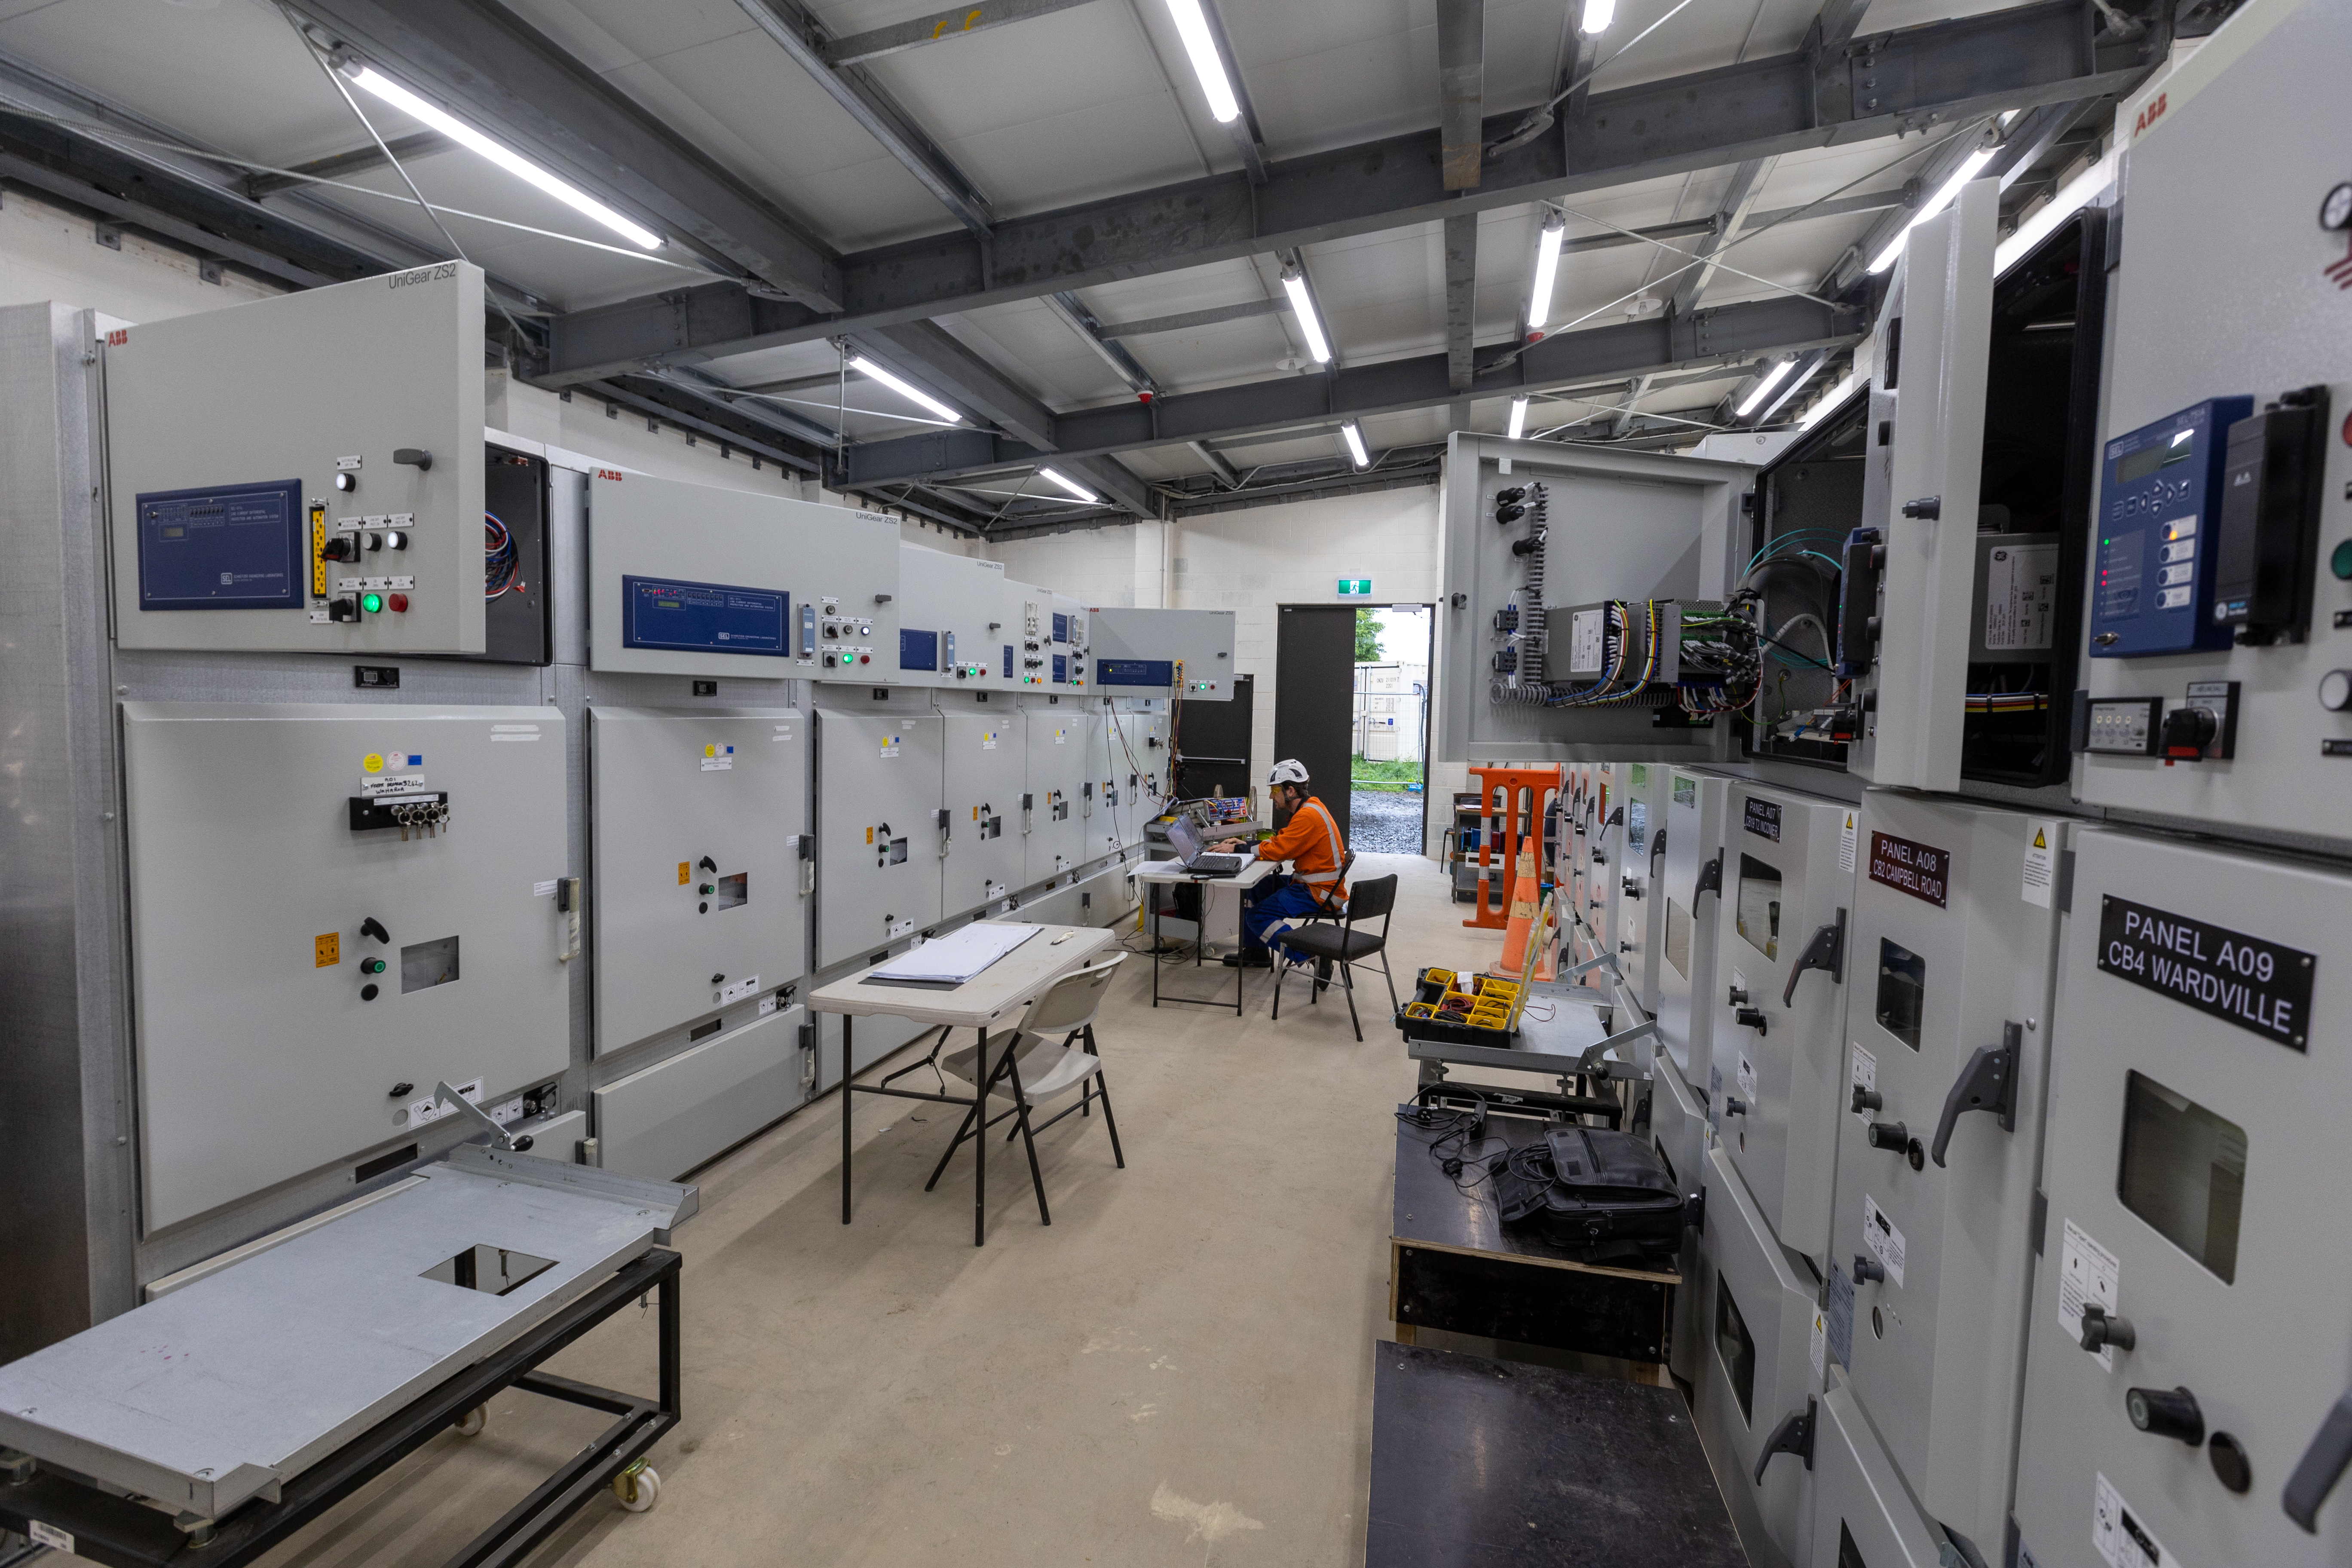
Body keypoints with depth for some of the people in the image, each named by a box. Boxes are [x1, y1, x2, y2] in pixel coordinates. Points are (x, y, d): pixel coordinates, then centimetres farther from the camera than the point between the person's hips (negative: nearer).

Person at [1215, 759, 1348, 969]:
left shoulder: (1309, 816, -21)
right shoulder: (1308, 809, 12)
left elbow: (1279, 850, -22)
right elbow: (1280, 841, 15)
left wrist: (1237, 849, -12)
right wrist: (1245, 844, 3)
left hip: (1321, 893, -11)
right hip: (1308, 883, 11)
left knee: (1258, 917, -16)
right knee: (1254, 890, 17)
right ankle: (1255, 952, 26)